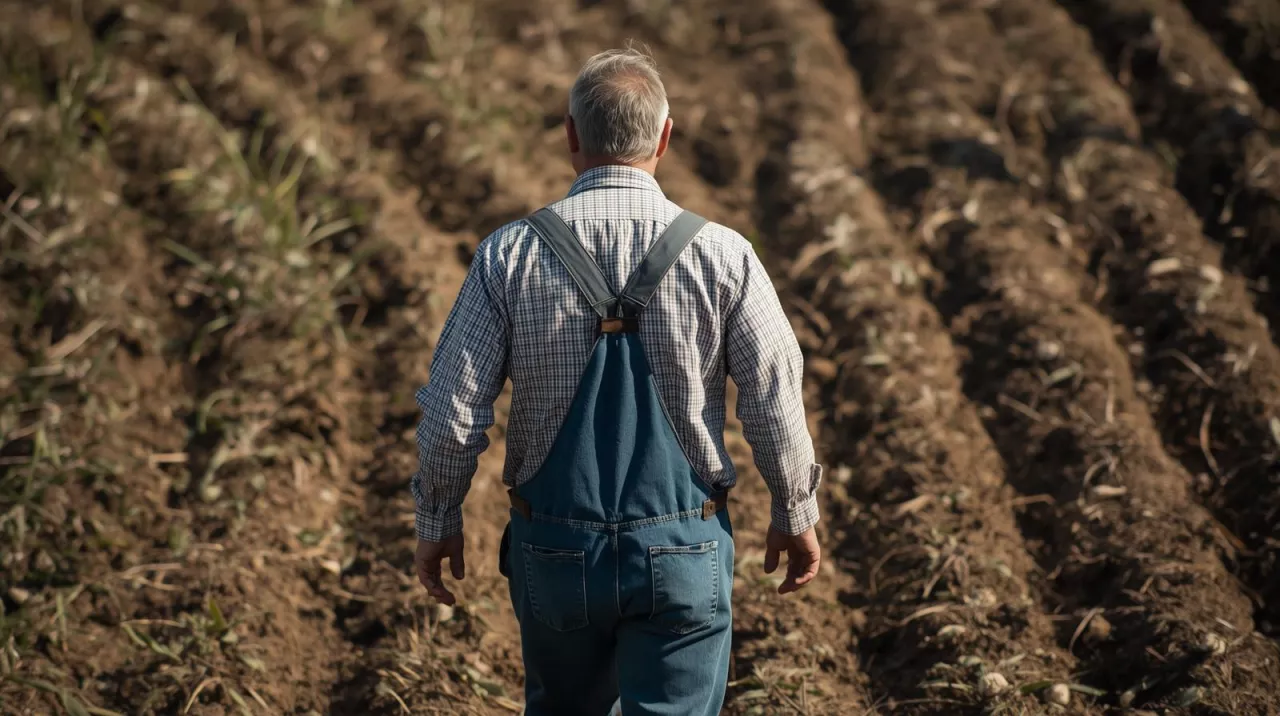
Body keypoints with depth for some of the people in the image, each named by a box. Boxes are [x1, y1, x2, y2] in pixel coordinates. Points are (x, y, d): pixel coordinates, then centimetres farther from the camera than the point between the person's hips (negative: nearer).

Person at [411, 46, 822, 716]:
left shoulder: (511, 254, -10)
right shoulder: (721, 255, -11)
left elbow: (451, 412, -8)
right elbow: (776, 407, -6)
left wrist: (437, 522, 8)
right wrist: (797, 514, 10)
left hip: (554, 547, 2)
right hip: (682, 548, -2)